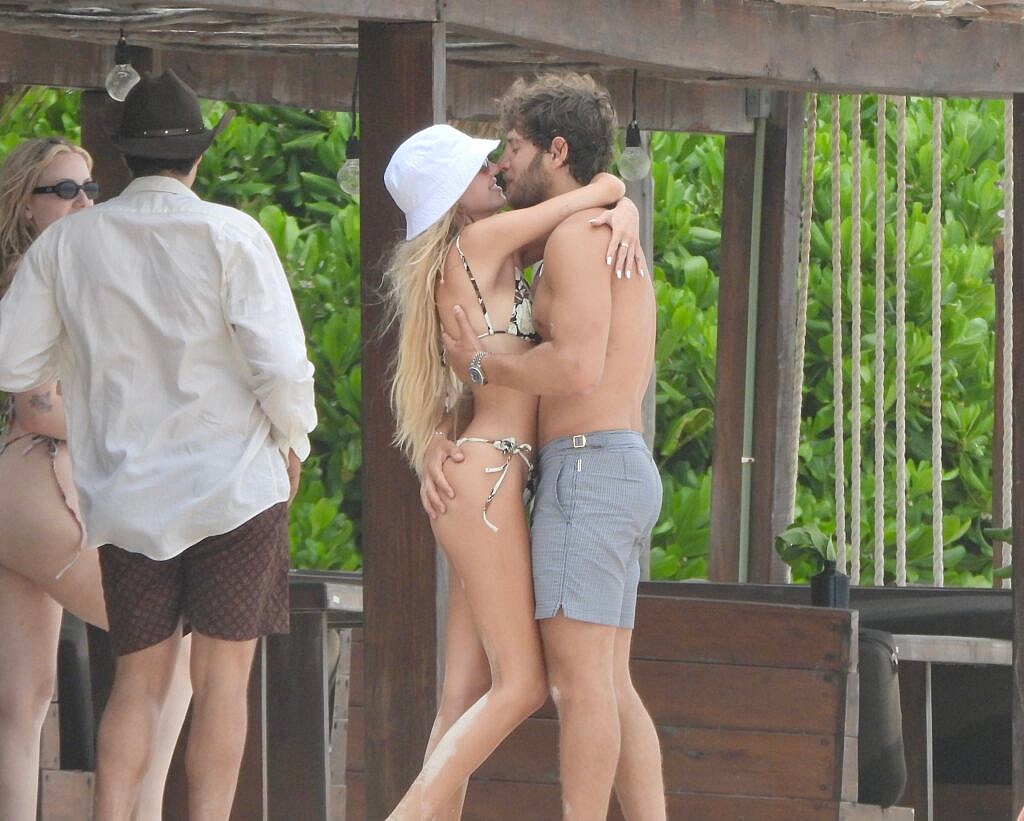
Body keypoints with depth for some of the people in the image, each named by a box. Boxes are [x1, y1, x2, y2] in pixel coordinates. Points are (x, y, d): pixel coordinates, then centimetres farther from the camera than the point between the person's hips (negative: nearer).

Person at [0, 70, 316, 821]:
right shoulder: (229, 236, -9)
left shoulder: (68, 243, 0)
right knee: (222, 676, 2)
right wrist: (292, 444, 5)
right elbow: (281, 364, -13)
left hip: (125, 495, 3)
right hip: (233, 479, -3)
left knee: (139, 680, 11)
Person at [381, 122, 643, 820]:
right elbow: (605, 185, -4)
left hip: (483, 481, 9)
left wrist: (620, 219, -2)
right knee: (520, 685, -10)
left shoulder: (492, 251, 17)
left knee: (468, 697, 4)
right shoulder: (482, 240, -9)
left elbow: (613, 203, 20)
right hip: (487, 477, -9)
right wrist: (608, 193, 18)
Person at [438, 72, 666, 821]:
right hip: (625, 473, 10)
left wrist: (480, 366, -7)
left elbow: (577, 368, -23)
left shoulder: (576, 235, -10)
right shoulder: (612, 241, 22)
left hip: (588, 472, -10)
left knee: (578, 677, -11)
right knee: (609, 684, 8)